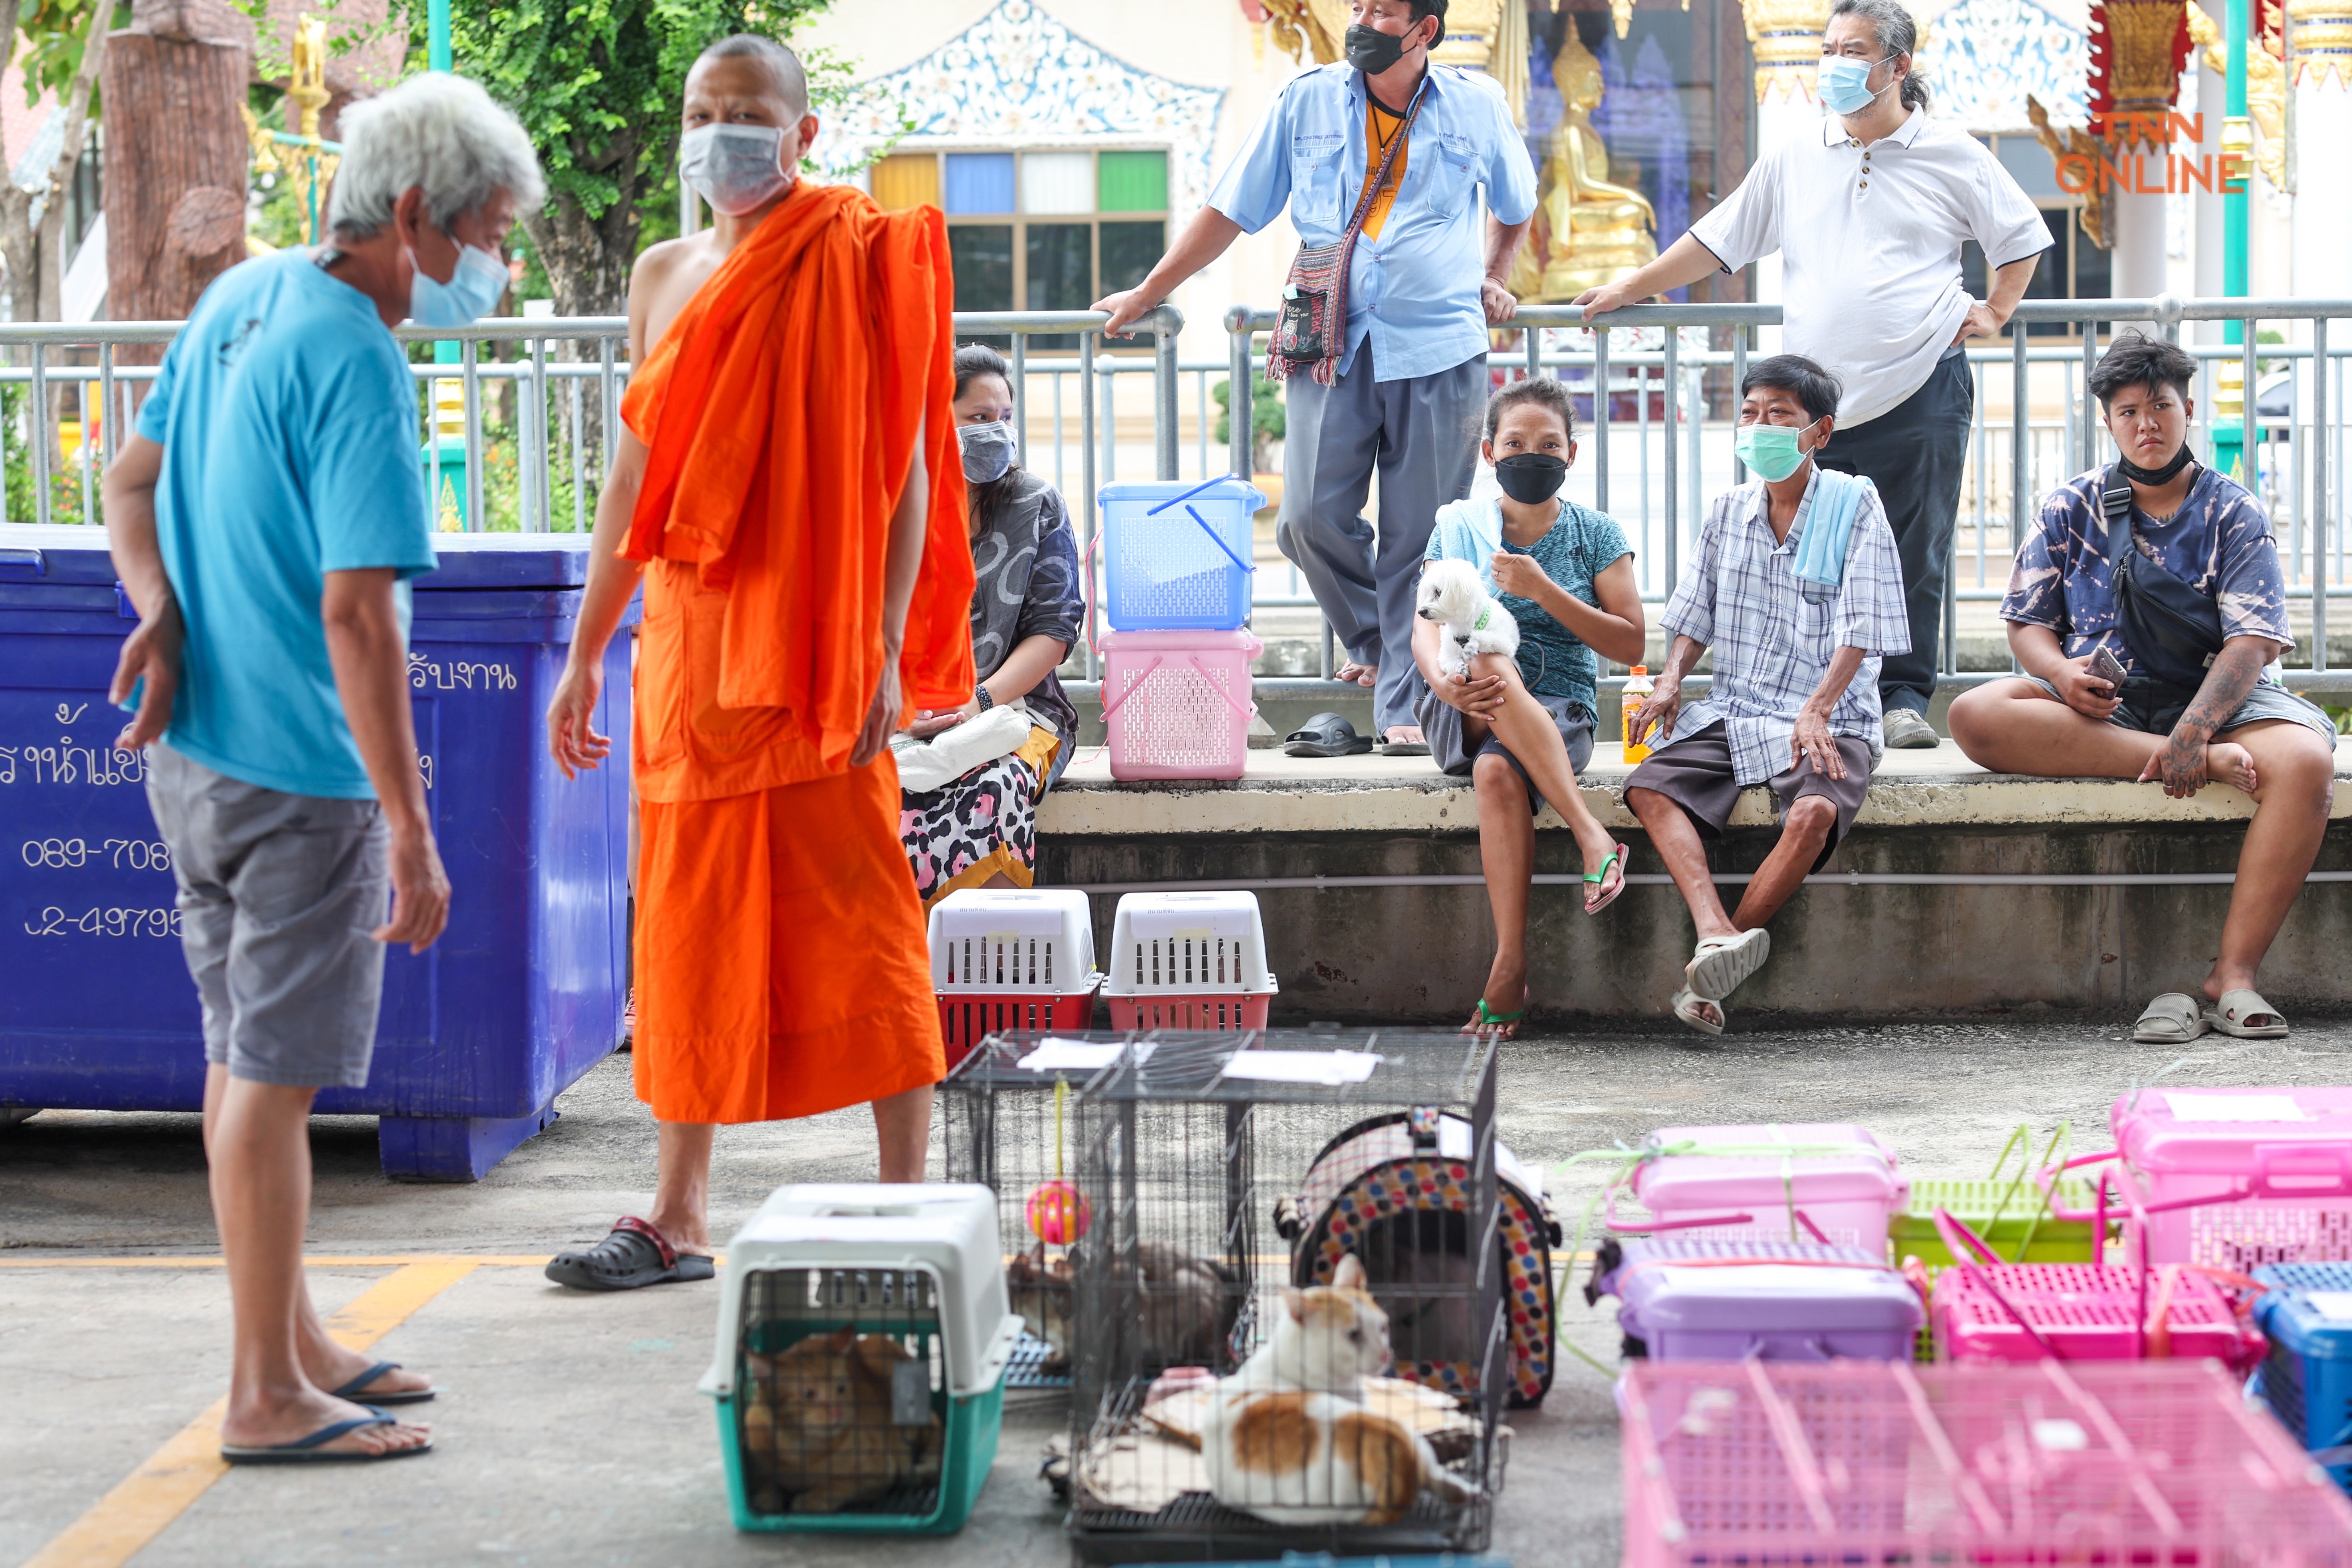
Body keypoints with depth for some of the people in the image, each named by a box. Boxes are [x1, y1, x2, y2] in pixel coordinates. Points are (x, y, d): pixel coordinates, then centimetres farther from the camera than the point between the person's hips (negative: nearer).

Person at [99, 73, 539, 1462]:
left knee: (250, 1057, 16)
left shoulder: (242, 297, 9)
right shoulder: (360, 367, -20)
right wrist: (415, 835, -22)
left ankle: (298, 1342, 28)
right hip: (298, 772, -9)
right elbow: (357, 615, -24)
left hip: (195, 749, 9)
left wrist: (161, 616, -1)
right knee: (276, 1075, -2)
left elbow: (134, 480, 16)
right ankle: (269, 1397, 5)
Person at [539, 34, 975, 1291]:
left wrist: (887, 652, -15)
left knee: (857, 923, -4)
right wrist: (586, 654, 18)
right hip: (685, 634, 6)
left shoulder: (856, 266, -4)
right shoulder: (664, 278, 14)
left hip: (811, 645, -6)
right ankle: (678, 1217, 16)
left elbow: (906, 465, -8)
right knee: (689, 919, 9)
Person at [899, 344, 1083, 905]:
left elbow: (1053, 629, 3)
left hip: (1014, 706, 0)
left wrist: (982, 702, -13)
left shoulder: (1037, 508, 12)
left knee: (997, 787, -37)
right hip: (898, 719, 0)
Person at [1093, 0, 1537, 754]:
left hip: (1439, 350, 0)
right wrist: (1147, 294, 12)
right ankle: (1373, 644, 17)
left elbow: (1515, 206, 27)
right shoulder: (1306, 102, 6)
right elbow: (1231, 211, 11)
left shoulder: (1478, 105, 7)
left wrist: (1492, 281, 16)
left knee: (1418, 537, -3)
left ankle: (1404, 706, 4)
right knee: (1312, 515, -9)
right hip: (1330, 345, 1)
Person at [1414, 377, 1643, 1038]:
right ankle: (1592, 834, -43)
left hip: (1560, 714, -1)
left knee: (1498, 773, -36)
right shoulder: (1459, 527, 11)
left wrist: (1544, 590, -11)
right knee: (1489, 655, -36)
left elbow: (1631, 644, 0)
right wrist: (1443, 681, -24)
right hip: (1468, 714, 1)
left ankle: (1510, 969, -39)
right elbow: (1427, 627, -1)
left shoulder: (1596, 535, 8)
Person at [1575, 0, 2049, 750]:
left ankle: (1904, 696, 8)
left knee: (1914, 558, 0)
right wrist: (1627, 291, 16)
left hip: (1921, 397, -2)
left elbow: (2022, 237, 18)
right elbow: (1715, 241, 18)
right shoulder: (1793, 161, 12)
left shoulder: (1953, 155, 6)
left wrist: (1995, 313, 7)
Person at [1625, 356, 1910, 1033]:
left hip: (1831, 718, -5)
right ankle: (1717, 934, -40)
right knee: (1650, 787, -22)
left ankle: (1706, 972, -27)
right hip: (1732, 711, 5)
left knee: (1815, 810, -34)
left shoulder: (1854, 505, -2)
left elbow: (1860, 628, -9)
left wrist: (1817, 710, -21)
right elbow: (1697, 614, 18)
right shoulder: (1728, 510, 13)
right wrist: (1670, 681, -2)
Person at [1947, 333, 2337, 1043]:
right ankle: (2211, 766, -33)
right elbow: (2029, 626, 8)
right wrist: (2062, 673, -18)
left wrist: (2194, 730, -27)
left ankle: (2232, 976, -35)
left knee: (2305, 760, -35)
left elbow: (2250, 644, -8)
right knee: (1975, 717, -30)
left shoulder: (2234, 514, 3)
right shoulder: (2072, 509, 10)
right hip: (2102, 704, 1)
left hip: (2215, 696, -1)